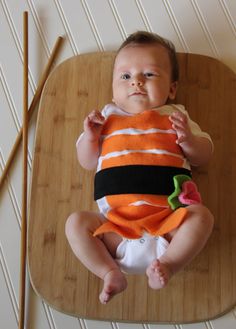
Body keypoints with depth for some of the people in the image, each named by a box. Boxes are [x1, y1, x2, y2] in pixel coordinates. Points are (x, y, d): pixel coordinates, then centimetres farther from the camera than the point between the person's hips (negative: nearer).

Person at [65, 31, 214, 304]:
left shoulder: (175, 116, 12)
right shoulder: (107, 117, 14)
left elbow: (203, 156, 11)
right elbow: (87, 162, 15)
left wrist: (188, 139, -11)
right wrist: (90, 137, -5)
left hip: (167, 216, -1)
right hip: (115, 220, 1)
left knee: (201, 216, -23)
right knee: (76, 222, -15)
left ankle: (167, 264, -18)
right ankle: (110, 272, -11)